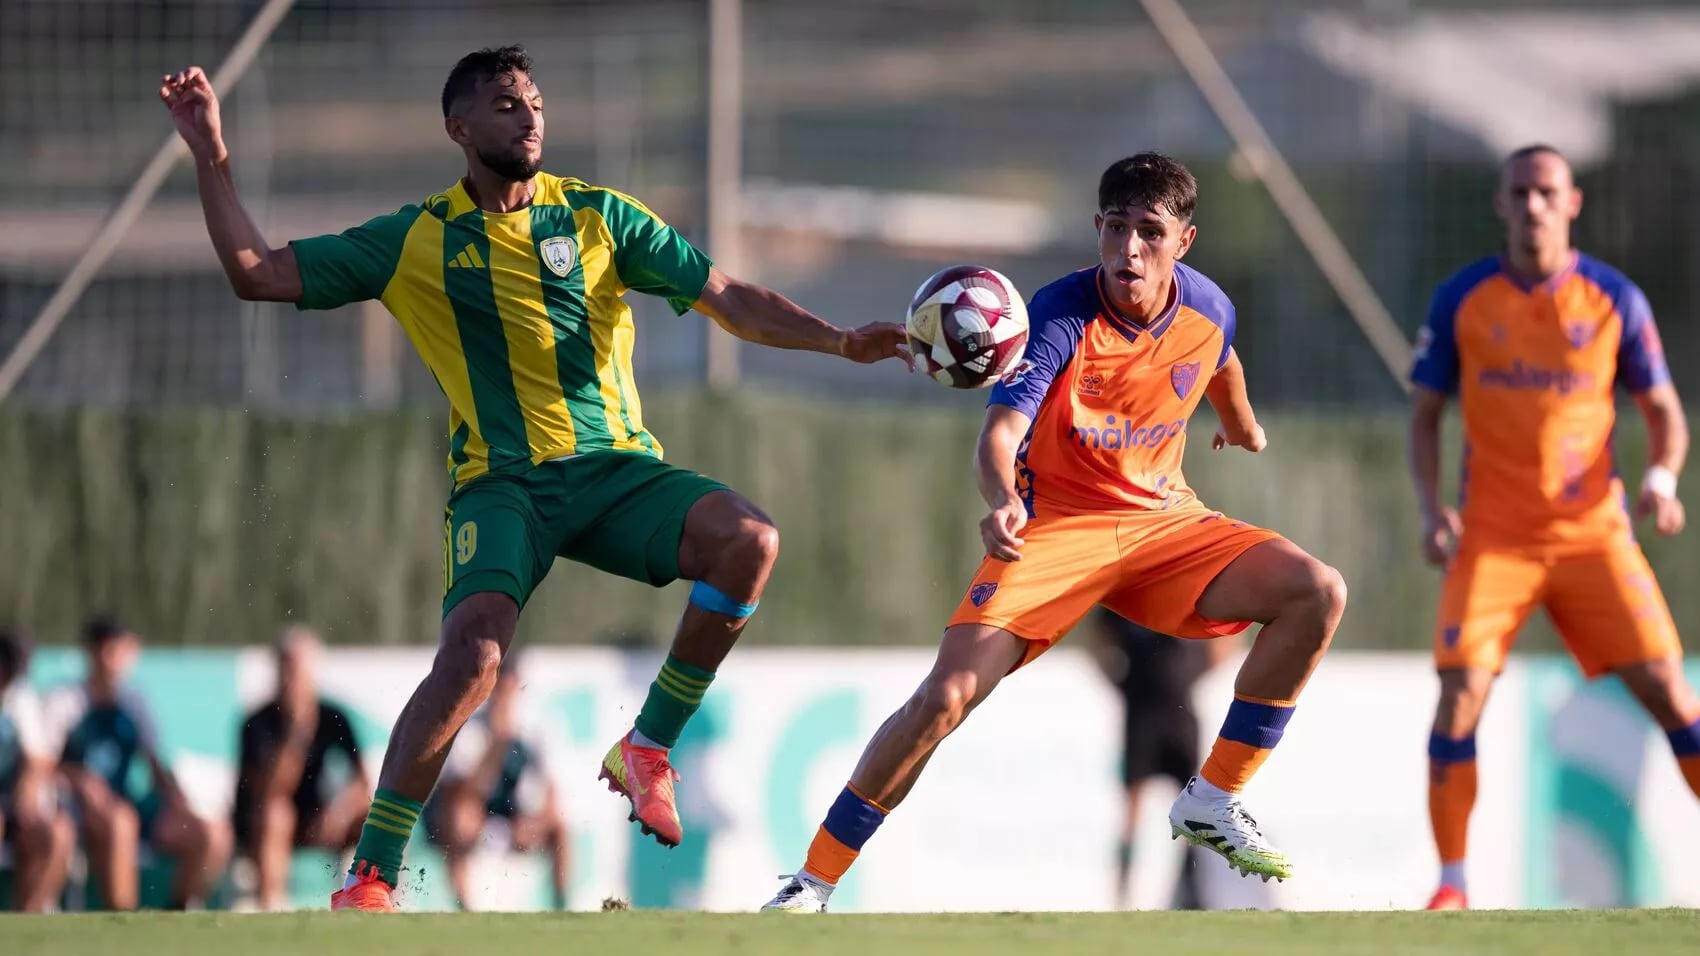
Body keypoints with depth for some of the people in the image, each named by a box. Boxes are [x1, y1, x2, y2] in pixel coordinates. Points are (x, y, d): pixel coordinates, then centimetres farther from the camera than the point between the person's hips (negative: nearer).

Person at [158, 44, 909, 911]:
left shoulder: (598, 217, 11)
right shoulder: (415, 241, 8)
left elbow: (730, 300, 9)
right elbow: (257, 274, 8)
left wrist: (836, 340, -5)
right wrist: (210, 159, 0)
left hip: (618, 467, 2)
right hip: (502, 483, -2)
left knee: (748, 540, -26)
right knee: (471, 652, -28)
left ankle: (648, 749, -8)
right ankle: (370, 877, -17)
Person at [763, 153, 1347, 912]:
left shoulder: (1208, 310, -7)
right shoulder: (1060, 315, -22)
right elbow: (1000, 431, -34)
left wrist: (1243, 425, 42)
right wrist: (1002, 500, -57)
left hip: (1162, 518, 5)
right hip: (1054, 524, -5)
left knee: (1318, 594, -15)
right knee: (946, 695, -21)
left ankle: (1212, 804, -2)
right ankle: (812, 884, -9)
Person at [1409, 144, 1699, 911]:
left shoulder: (1614, 300, 0)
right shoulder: (1461, 300, 1)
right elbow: (1425, 416, 8)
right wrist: (1432, 508, -7)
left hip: (1592, 530, 0)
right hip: (1492, 534, 0)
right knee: (1461, 690, -14)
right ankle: (1451, 885, -5)